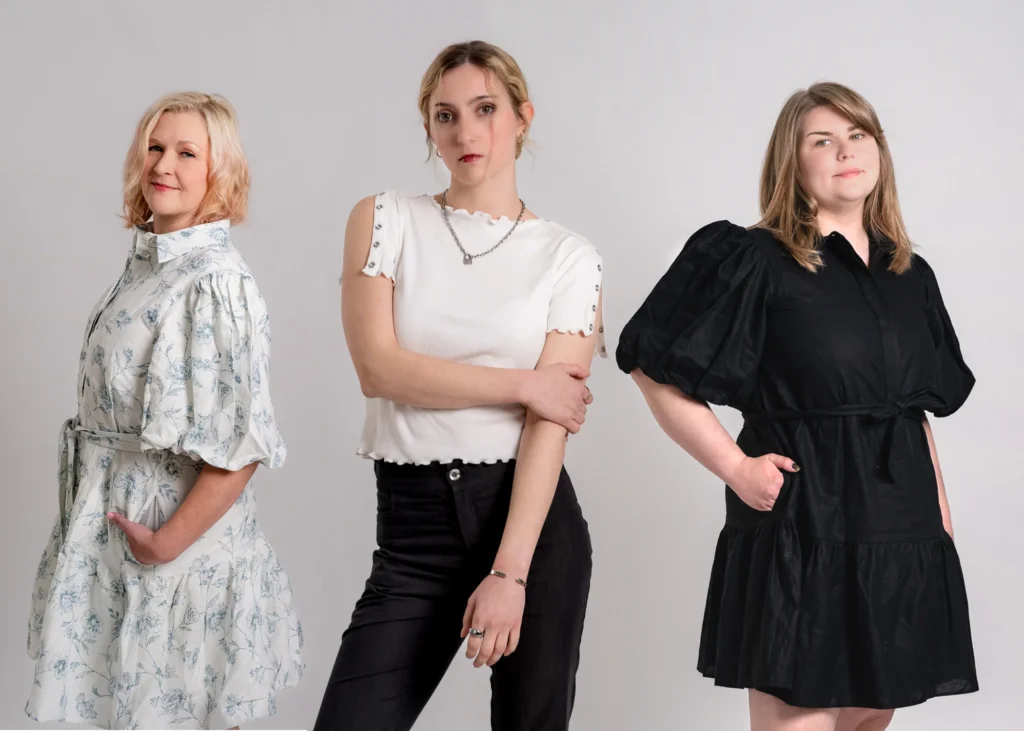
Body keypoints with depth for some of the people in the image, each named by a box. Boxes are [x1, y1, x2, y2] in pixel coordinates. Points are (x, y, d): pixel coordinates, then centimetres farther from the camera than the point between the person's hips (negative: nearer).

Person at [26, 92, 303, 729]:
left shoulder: (217, 282, -19)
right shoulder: (145, 264, 8)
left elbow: (241, 446, -23)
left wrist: (167, 544, -19)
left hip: (178, 543, -8)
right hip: (115, 531, 8)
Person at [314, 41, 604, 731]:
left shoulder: (569, 257, 2)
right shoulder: (385, 220, 4)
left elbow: (552, 421, -8)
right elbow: (379, 368, -7)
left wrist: (509, 572, -16)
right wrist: (525, 383, -8)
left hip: (535, 515, 0)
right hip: (415, 521, 0)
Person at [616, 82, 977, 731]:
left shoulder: (911, 278, 13)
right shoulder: (755, 262, -5)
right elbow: (656, 371, -7)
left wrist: (943, 525, 13)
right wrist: (735, 467, -12)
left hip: (903, 537, 6)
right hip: (799, 533, -6)